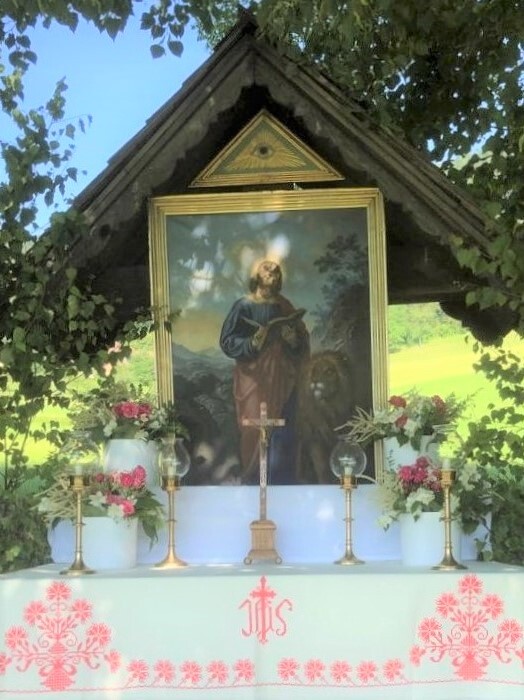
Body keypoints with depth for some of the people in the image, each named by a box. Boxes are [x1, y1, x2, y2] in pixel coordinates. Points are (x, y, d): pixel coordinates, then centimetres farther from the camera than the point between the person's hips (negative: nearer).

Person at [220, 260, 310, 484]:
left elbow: (303, 341, 13)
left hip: (282, 380, 4)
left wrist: (294, 339, -9)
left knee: (283, 432, 3)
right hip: (255, 380, -4)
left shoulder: (285, 307, 10)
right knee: (255, 432, -6)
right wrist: (252, 343, -20)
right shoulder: (244, 307, -1)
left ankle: (282, 481, 11)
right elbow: (228, 342, -5)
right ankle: (254, 481, 4)